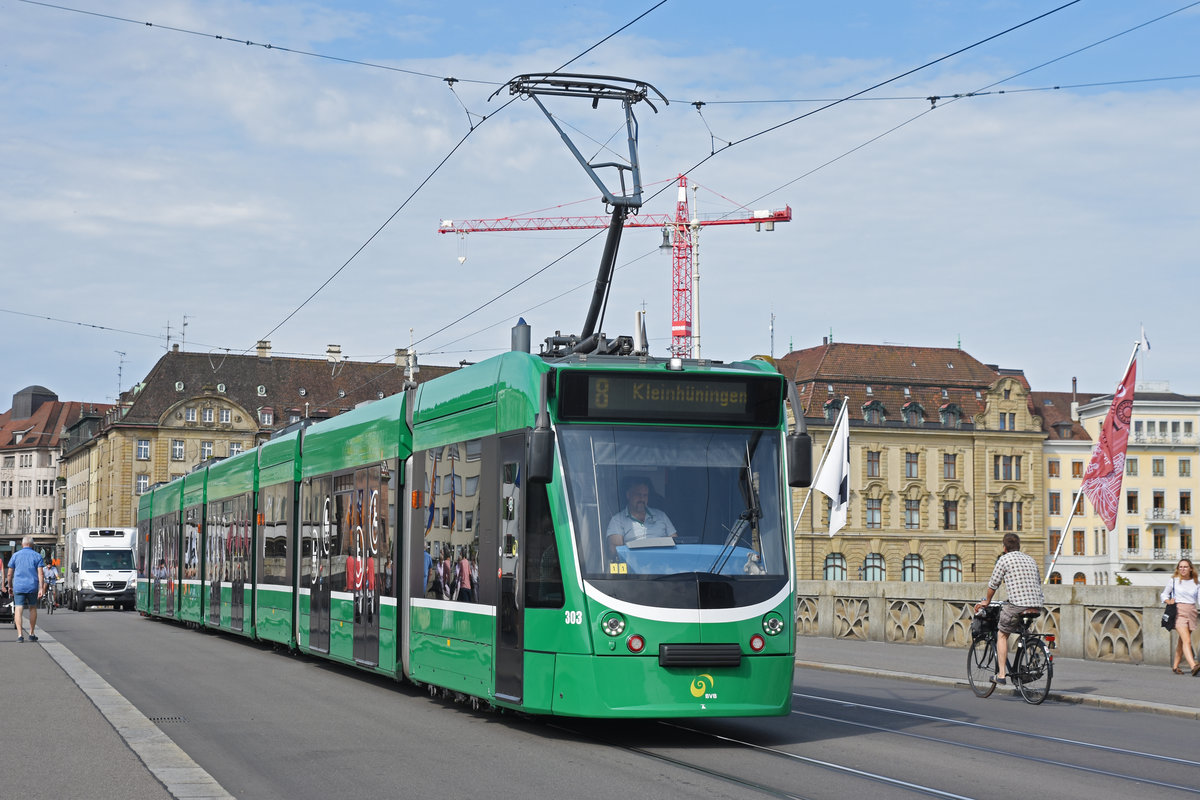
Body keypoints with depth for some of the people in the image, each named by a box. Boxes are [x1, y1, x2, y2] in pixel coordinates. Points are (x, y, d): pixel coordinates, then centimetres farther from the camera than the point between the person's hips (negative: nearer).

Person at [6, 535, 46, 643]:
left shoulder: (15, 555, 4)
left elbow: (9, 574, 5)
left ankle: (20, 634, -14)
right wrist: (41, 588, -7)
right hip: (32, 586, 1)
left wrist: (10, 586, 18)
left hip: (18, 586, -1)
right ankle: (32, 634, 20)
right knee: (33, 608, 16)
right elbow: (40, 574, -5)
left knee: (18, 609, -2)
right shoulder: (37, 556, 3)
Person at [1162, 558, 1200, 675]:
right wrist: (1168, 601, -7)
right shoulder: (1174, 580, 4)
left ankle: (1175, 666, 22)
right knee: (1187, 640, -18)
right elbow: (1164, 594, 14)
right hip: (1179, 612, -3)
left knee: (1182, 641, 9)